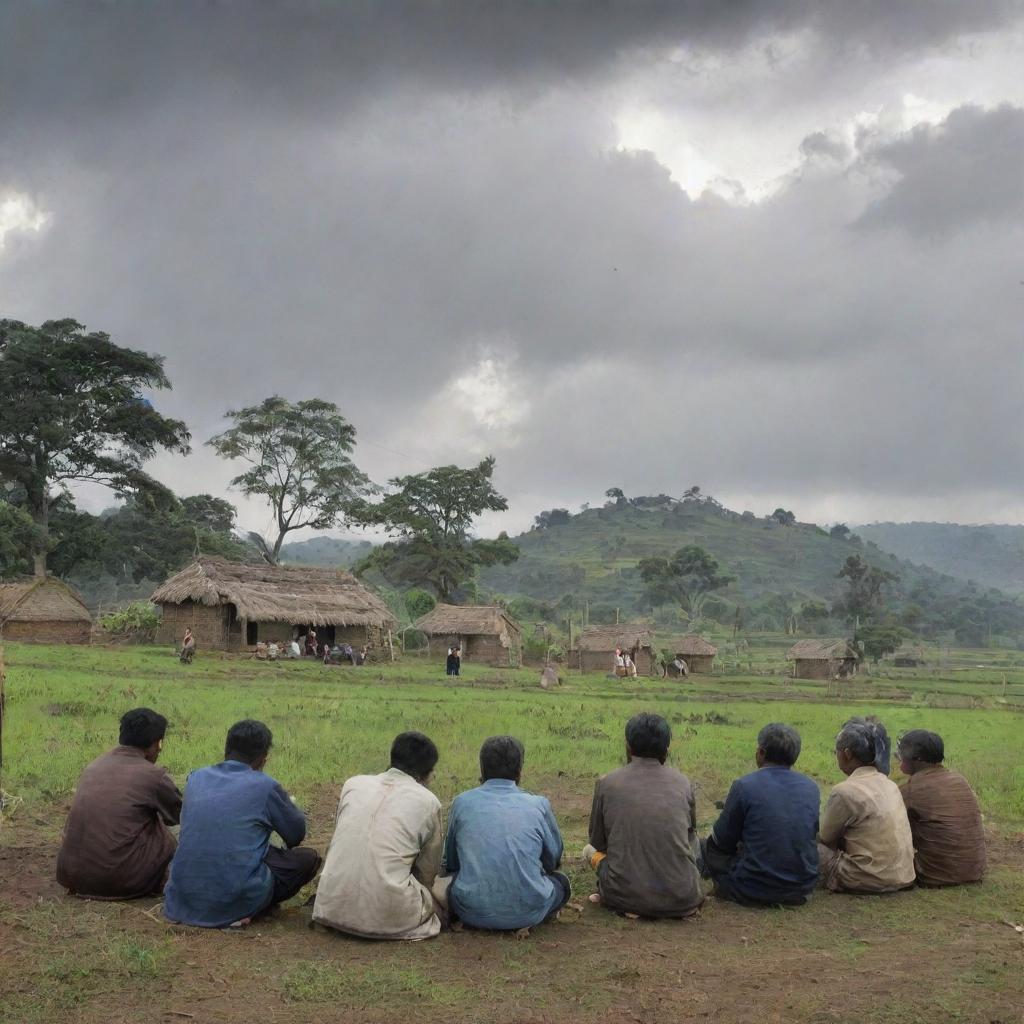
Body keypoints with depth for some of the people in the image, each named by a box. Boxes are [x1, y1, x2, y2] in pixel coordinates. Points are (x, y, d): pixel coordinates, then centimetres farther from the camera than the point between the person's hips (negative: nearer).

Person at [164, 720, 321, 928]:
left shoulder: (196, 778, 6)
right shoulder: (265, 786, -6)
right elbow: (297, 835, 9)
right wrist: (290, 806, 31)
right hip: (236, 900, -6)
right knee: (308, 857, 13)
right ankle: (244, 911, 3)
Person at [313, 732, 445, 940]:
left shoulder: (353, 784, 11)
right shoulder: (428, 802, 3)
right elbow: (427, 874, 12)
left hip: (334, 909, 4)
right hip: (387, 915, -3)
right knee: (441, 903, 23)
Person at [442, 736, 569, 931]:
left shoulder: (462, 802, 4)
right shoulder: (538, 804, 3)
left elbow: (450, 861, 17)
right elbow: (554, 861, 17)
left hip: (473, 912, 1)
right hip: (529, 912, -1)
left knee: (448, 877, 32)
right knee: (560, 881, 30)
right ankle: (525, 924, 9)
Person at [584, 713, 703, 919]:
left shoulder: (606, 783, 0)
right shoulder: (682, 783, 4)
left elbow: (598, 843, 12)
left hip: (625, 899, -1)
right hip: (682, 901, 2)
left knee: (589, 849, 25)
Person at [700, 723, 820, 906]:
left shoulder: (744, 786, -13)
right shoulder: (812, 788, 2)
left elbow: (722, 841, -3)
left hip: (755, 892, -5)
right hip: (803, 889, 5)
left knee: (706, 847, 17)